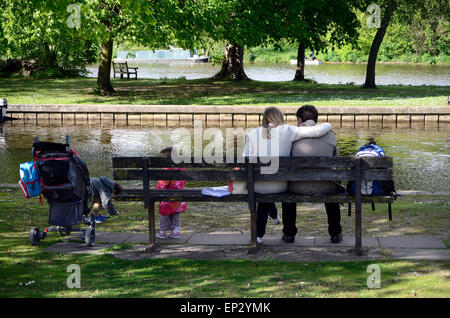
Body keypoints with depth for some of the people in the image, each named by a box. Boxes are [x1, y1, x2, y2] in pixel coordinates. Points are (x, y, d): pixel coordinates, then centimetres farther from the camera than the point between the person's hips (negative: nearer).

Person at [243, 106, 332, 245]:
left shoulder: (253, 133, 0)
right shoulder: (287, 131, -3)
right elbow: (317, 131, -7)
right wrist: (327, 125, 15)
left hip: (257, 185, 1)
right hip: (279, 186, 0)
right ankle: (259, 234, 45)